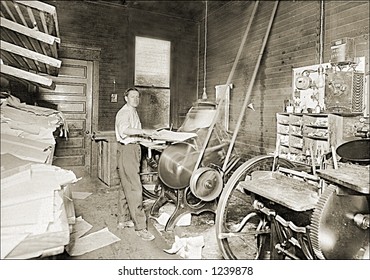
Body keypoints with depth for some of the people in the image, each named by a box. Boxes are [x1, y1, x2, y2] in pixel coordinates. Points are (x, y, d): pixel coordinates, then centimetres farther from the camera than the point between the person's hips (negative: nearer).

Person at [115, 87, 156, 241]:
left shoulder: (133, 112, 21)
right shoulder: (124, 113, -11)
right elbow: (124, 130, -31)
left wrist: (145, 135, 16)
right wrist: (144, 131, -37)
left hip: (133, 149, 10)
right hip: (127, 150, -10)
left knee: (125, 186, 15)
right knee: (134, 188, -11)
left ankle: (123, 220, 26)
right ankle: (140, 227, -8)